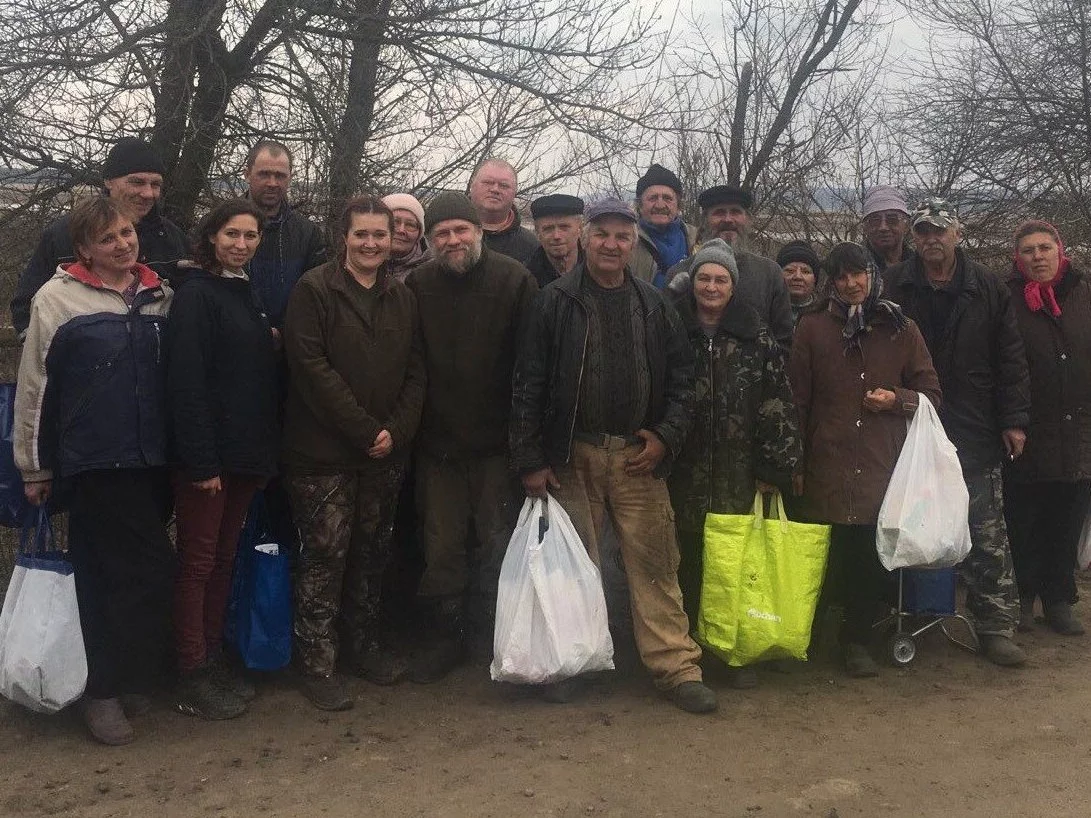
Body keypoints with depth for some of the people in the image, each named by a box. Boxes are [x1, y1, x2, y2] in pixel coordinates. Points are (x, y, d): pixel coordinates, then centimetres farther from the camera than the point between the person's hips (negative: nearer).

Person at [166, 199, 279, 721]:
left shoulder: (245, 295, 14)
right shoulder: (196, 294, -10)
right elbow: (186, 383, -18)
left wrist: (265, 450, 10)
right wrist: (201, 460, -21)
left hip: (245, 452, 8)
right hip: (206, 454, -8)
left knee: (223, 559, 14)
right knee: (198, 561, 1)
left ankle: (214, 662, 24)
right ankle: (192, 678, 10)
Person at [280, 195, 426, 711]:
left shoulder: (403, 297, 11)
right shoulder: (314, 290, -5)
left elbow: (415, 372, 10)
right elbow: (311, 368, -13)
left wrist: (395, 431, -6)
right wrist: (366, 430, -14)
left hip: (386, 453, 5)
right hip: (324, 452, -5)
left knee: (371, 553, 13)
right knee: (325, 556, -1)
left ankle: (362, 645, 28)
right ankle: (318, 663, 10)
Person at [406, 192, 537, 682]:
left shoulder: (514, 280, -7)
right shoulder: (417, 286, 2)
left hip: (497, 439, -2)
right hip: (437, 440, 2)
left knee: (498, 542, 8)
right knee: (441, 546, 9)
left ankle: (489, 636, 26)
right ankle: (447, 635, 25)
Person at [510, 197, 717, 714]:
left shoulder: (655, 306, 9)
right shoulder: (556, 302, 0)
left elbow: (681, 377, 11)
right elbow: (529, 385, -2)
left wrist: (665, 437, -3)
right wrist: (530, 459, -6)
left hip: (639, 456, 2)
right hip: (573, 456, -1)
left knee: (655, 563, 2)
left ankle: (676, 666, 9)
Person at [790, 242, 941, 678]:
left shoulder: (901, 329, 11)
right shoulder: (812, 328, 8)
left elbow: (931, 393, 16)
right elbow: (798, 399, 8)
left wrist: (896, 399, -5)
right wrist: (795, 463, 4)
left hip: (883, 464, 1)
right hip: (828, 465, -1)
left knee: (872, 556, -1)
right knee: (831, 556, -1)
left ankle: (857, 640, 17)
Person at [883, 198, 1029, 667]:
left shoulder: (988, 290, 5)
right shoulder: (893, 287, 1)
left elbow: (1011, 359, 5)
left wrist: (1014, 420, 2)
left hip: (975, 433, 0)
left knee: (987, 536, 1)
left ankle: (996, 627, 10)